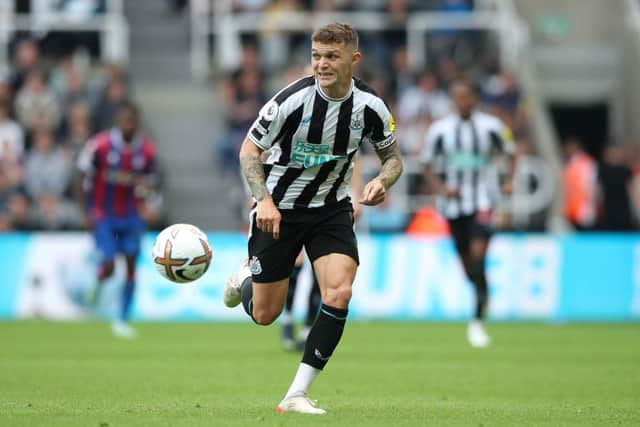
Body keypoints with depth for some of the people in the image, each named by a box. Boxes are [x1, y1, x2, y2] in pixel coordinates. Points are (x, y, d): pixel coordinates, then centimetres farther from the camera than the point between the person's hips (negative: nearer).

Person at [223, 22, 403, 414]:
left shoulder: (370, 106, -12)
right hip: (278, 209, -2)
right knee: (264, 315, 3)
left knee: (339, 293, -21)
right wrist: (264, 200, -25)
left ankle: (297, 395, -13)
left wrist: (382, 182, -18)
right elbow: (249, 150, -10)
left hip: (331, 209, 2)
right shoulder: (292, 100, -21)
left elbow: (393, 156, 5)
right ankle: (247, 278, 43)